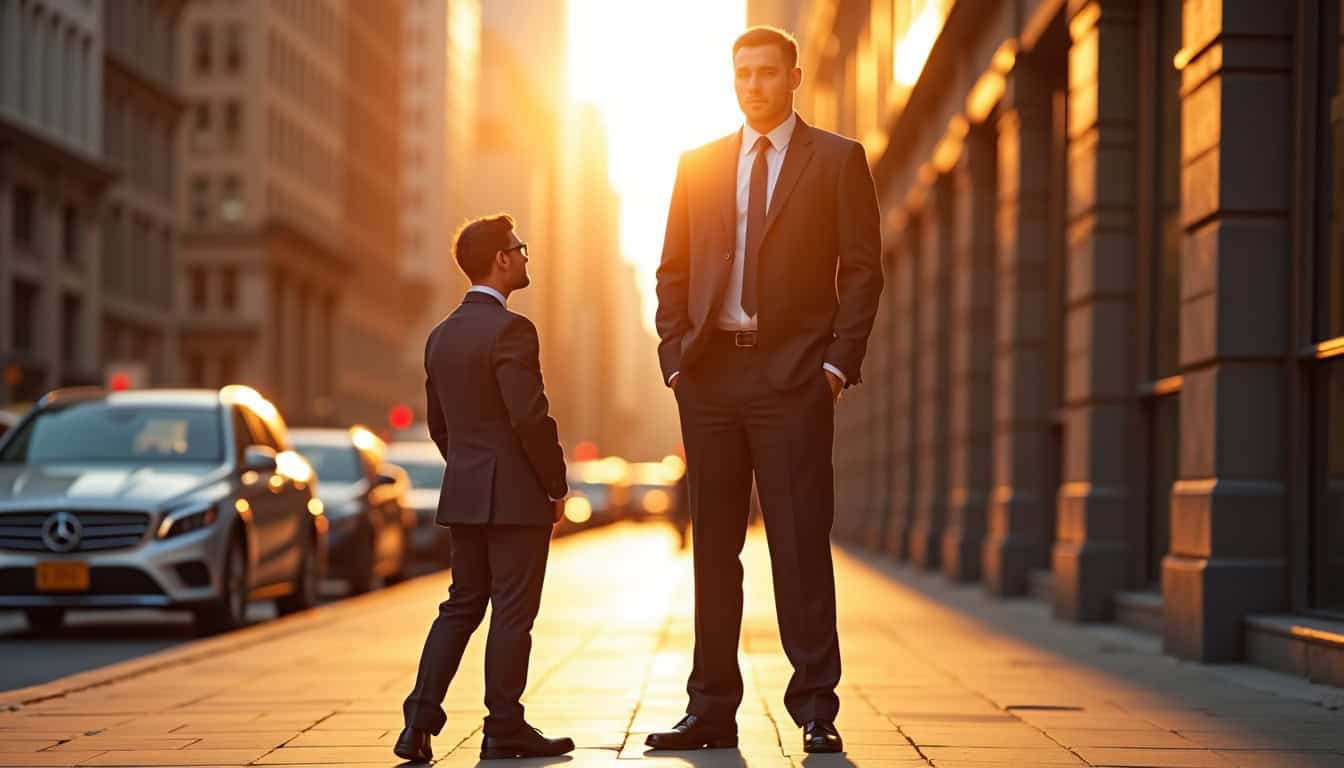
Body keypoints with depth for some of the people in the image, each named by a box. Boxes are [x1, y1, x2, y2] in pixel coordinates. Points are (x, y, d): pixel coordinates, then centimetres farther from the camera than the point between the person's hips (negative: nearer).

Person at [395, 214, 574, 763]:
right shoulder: (510, 330, -15)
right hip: (517, 496, -8)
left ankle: (420, 721, 6)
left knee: (462, 605, 13)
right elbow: (531, 418, -19)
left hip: (465, 493, 8)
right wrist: (557, 486, -10)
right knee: (512, 612, 0)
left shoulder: (441, 336, 11)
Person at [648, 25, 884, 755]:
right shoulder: (697, 165, 14)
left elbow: (862, 271, 1)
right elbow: (672, 271, 14)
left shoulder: (838, 160, 5)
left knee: (801, 543, -5)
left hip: (794, 373, -3)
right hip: (710, 371, 4)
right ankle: (711, 709, 10)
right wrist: (675, 357, 2)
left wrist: (838, 364, -9)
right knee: (713, 545, 6)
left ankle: (815, 708, -1)